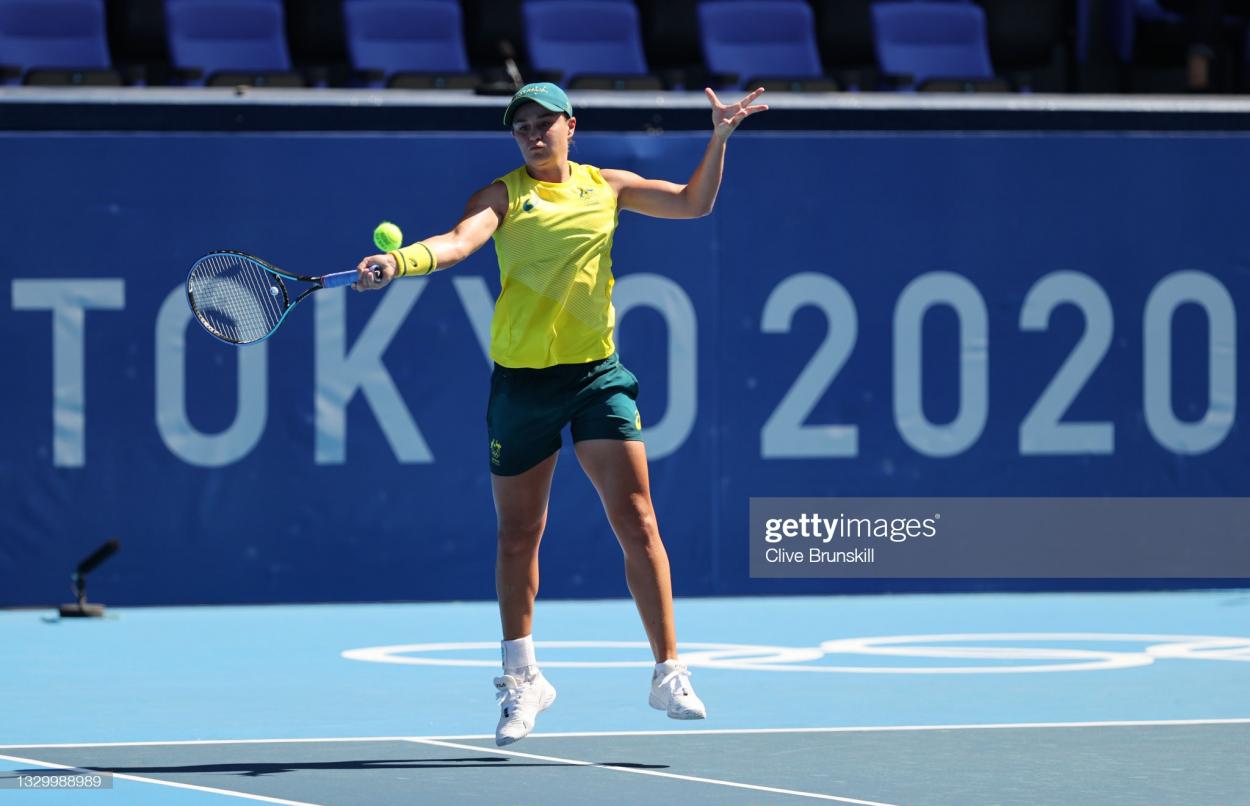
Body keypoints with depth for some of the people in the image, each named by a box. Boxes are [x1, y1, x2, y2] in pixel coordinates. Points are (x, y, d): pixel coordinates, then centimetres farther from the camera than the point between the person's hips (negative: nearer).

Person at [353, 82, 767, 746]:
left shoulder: (605, 186, 9)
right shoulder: (504, 194, 0)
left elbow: (693, 203, 17)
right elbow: (458, 242, -18)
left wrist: (719, 138, 3)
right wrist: (396, 262, -37)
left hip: (598, 373, 1)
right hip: (521, 379, -1)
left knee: (636, 522, -9)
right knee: (517, 536, 9)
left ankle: (668, 672, -3)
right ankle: (521, 680, 26)